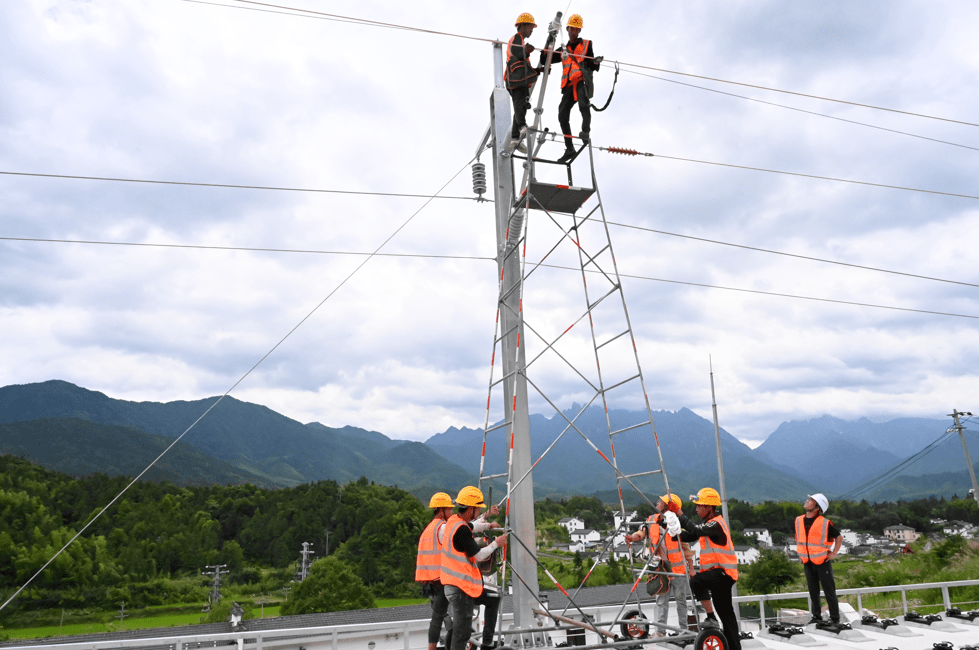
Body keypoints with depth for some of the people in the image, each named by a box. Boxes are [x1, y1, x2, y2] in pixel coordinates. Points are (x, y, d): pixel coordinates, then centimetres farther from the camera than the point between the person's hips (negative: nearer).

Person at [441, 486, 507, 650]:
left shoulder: (453, 521, 7)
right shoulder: (461, 529, -22)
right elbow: (479, 555, -15)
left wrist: (488, 524, 45)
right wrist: (496, 543, -1)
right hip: (460, 589, -10)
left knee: (494, 599, 24)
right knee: (462, 632, -6)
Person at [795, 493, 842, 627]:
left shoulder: (825, 523, -14)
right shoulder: (799, 520, 1)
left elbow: (839, 537, -2)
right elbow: (798, 537, 19)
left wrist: (834, 553, -5)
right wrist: (800, 553, 14)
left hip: (823, 561, -5)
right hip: (808, 562, 5)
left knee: (829, 590, 2)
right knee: (813, 590, 11)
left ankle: (835, 618, 12)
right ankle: (816, 616, 20)